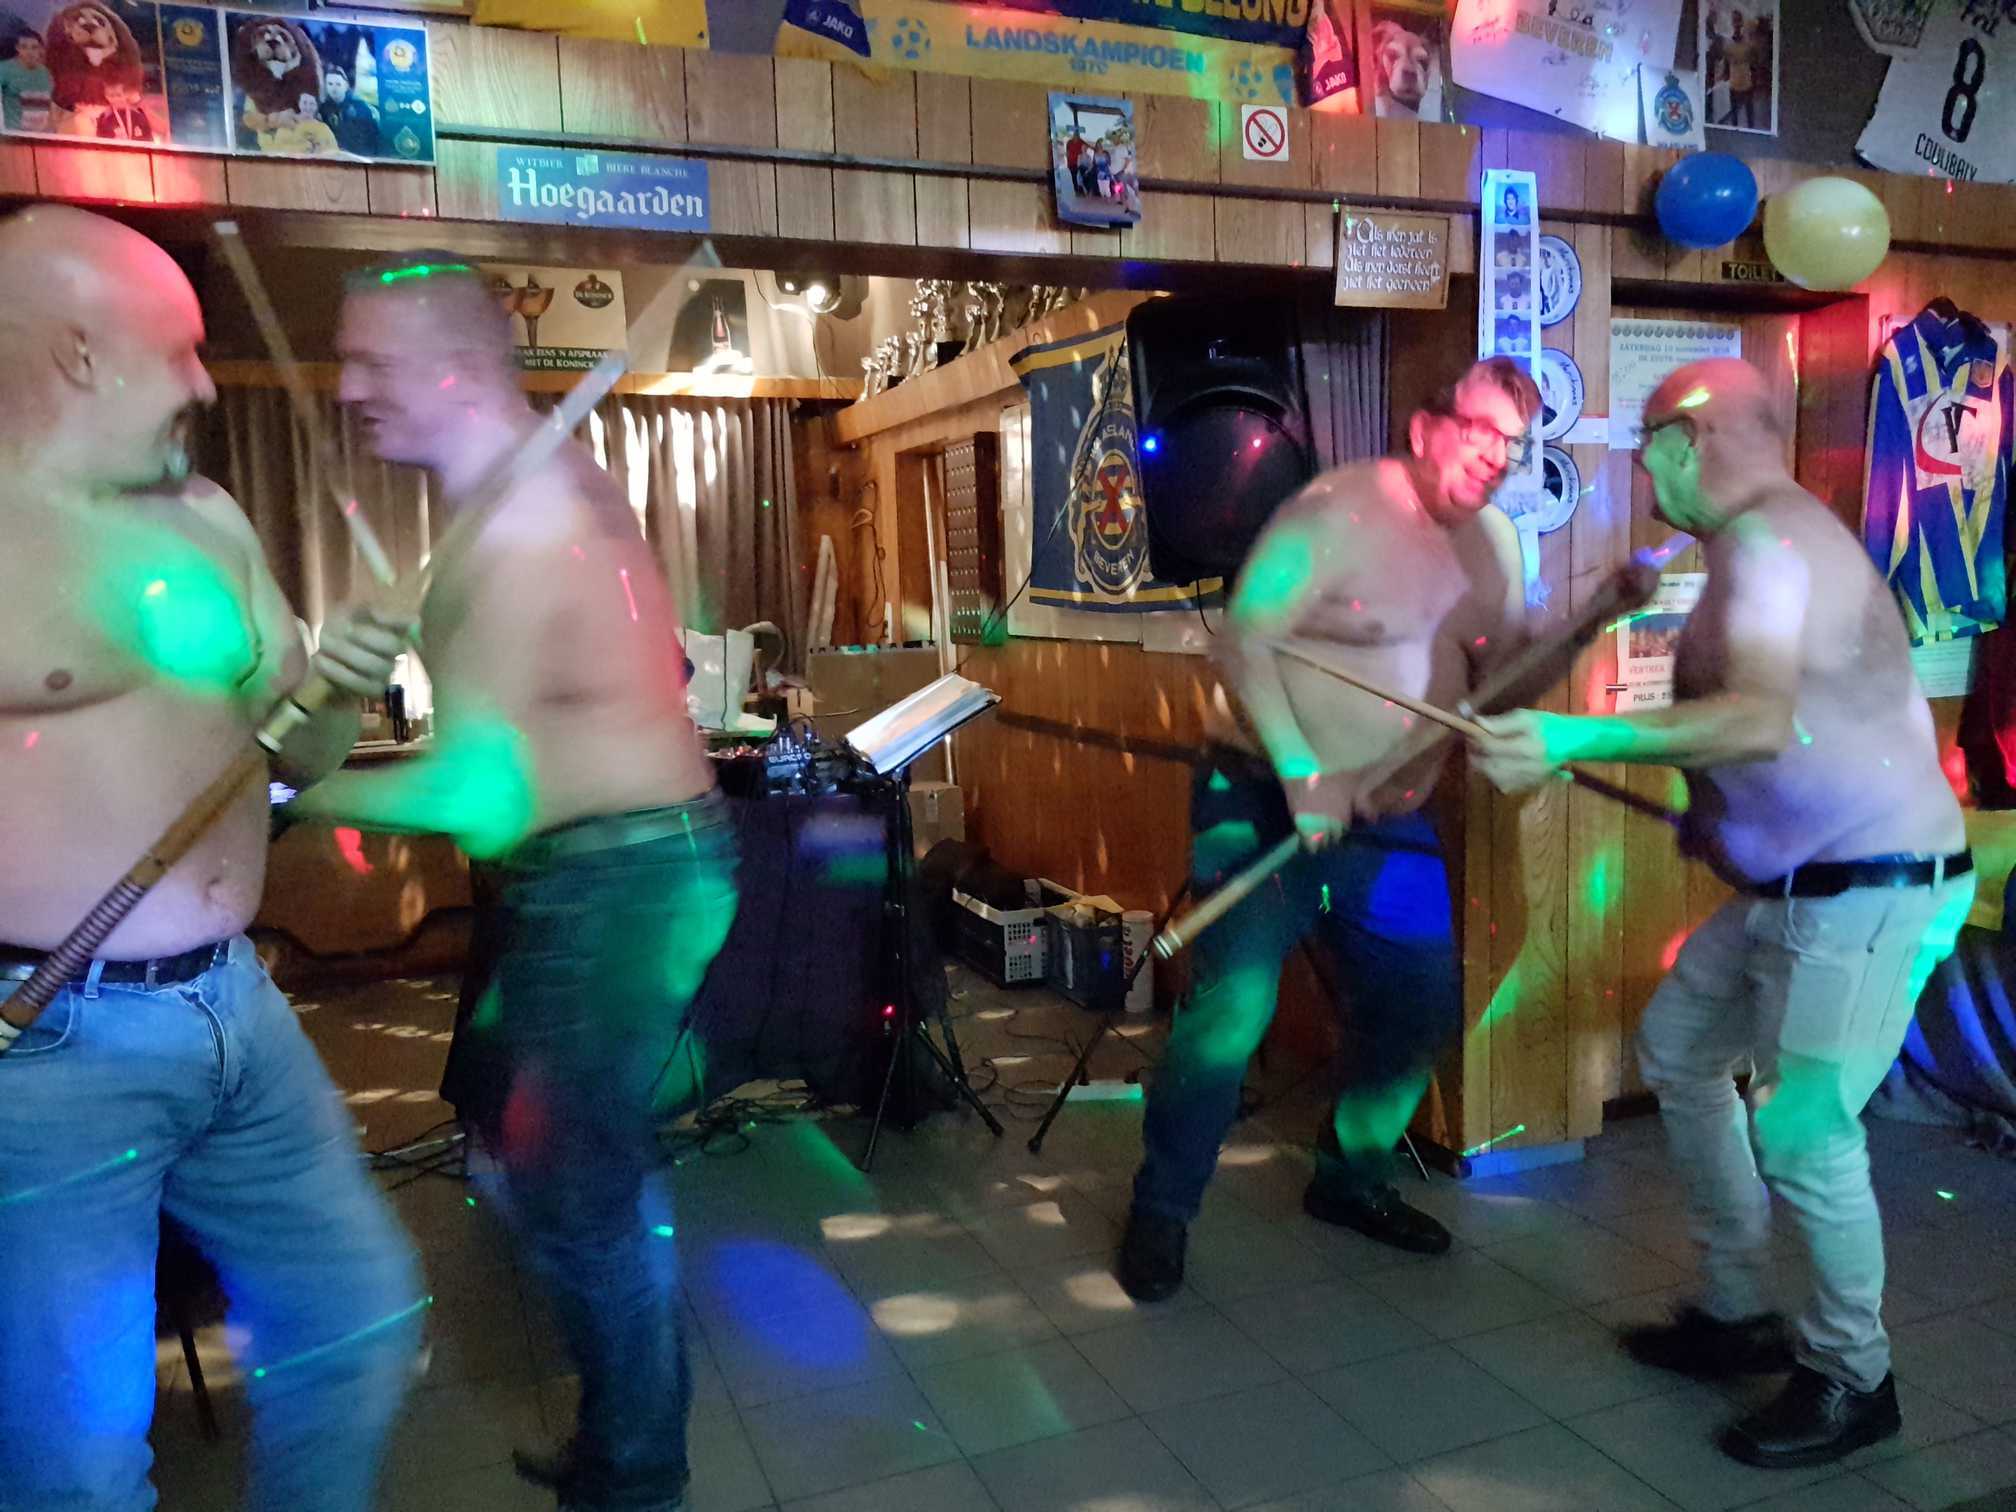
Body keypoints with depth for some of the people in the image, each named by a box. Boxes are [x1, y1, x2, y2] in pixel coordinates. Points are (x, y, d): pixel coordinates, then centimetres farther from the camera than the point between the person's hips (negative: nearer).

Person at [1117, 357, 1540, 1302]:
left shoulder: (1493, 539, 9)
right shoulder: (1342, 509, -16)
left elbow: (1508, 668, 16)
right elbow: (1243, 638, -21)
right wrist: (1303, 778, -26)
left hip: (1390, 812, 8)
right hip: (1268, 797, -7)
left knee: (1422, 1010, 12)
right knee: (1231, 1012, -14)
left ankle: (1351, 1180, 34)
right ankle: (1161, 1211, 6)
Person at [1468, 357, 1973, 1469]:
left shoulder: (1765, 535, -18)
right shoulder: (1764, 537, 14)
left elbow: (1762, 721, -34)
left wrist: (1577, 740, -38)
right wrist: (1708, 807, 18)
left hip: (1870, 891, -11)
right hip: (1801, 883, 11)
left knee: (1800, 1132, -5)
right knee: (1677, 1047, 14)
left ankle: (1853, 1381, 18)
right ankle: (1737, 1314, 27)